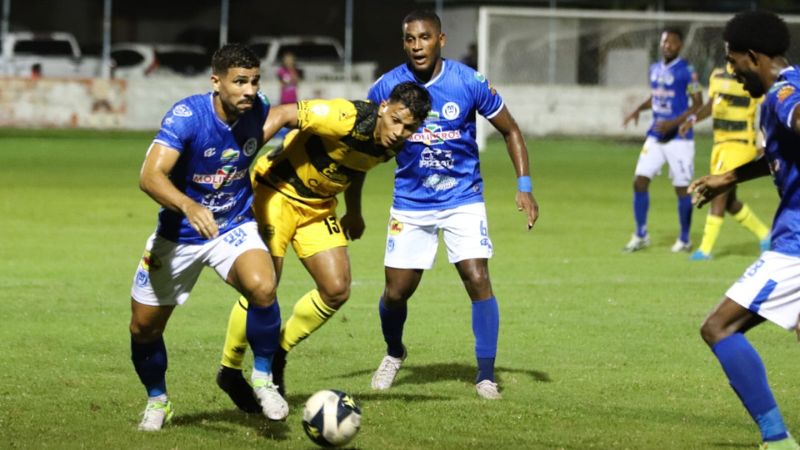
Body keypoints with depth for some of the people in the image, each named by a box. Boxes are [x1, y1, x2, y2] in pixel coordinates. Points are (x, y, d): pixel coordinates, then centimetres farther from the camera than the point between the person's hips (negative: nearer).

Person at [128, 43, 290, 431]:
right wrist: (189, 206, -56)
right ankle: (157, 401, 36)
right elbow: (150, 175, -41)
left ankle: (263, 379, -8)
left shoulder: (257, 109, -13)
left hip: (234, 227, 1)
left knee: (262, 287, -29)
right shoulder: (186, 116, -27)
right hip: (179, 234, -1)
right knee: (144, 327, 7)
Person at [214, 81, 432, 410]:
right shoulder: (346, 117, -30)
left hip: (319, 205, 7)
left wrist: (353, 213, 29)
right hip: (278, 193, -7)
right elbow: (281, 115, -33)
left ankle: (277, 356, 17)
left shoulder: (391, 147, -5)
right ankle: (230, 370, 10)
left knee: (337, 291, -4)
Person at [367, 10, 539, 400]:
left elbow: (510, 132, 0)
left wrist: (524, 186, -9)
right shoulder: (387, 88, -9)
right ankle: (394, 354, 33)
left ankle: (486, 375, -3)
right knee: (396, 292, 1)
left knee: (478, 281, -16)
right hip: (410, 204, 1)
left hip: (463, 201, -1)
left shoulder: (469, 83, -13)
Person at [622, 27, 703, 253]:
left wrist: (674, 123, -20)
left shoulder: (686, 71, -10)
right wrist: (639, 109, 7)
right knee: (640, 181, -1)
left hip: (679, 138, -6)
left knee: (682, 188, 0)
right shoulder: (655, 69, 10)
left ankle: (684, 239, 14)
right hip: (655, 137, 6)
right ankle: (641, 235, 11)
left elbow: (697, 105, -10)